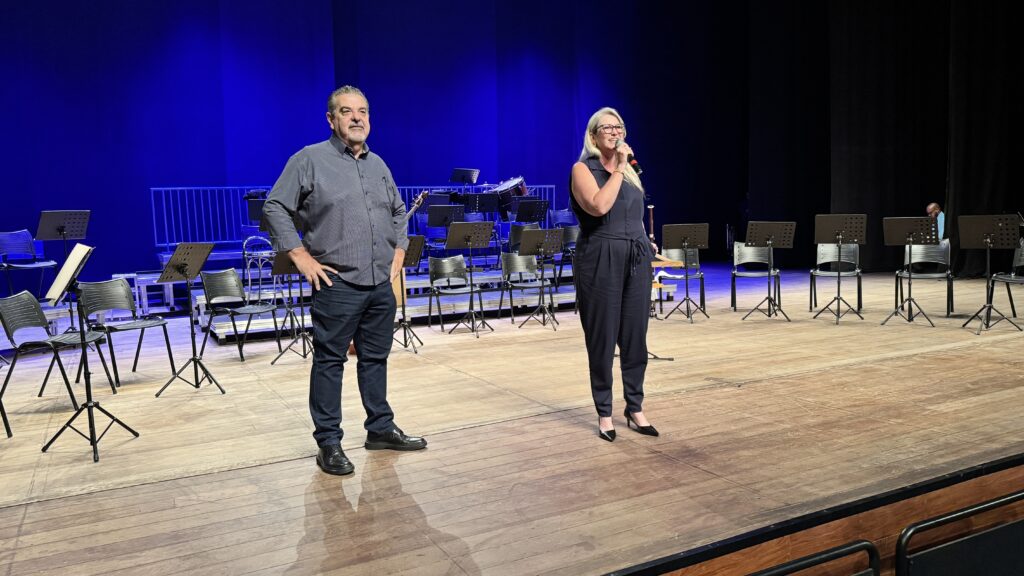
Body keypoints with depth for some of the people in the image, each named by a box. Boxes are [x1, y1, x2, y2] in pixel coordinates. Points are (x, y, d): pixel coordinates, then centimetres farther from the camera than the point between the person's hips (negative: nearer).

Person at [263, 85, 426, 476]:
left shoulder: (379, 165, 14)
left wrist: (399, 251, 14)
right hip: (337, 283, -6)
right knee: (329, 361, 1)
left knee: (376, 358, 14)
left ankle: (381, 429, 26)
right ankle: (328, 443, 11)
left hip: (381, 283, 6)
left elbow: (398, 211, 26)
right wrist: (301, 257, -11)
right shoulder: (309, 160, -5)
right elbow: (275, 208, -7)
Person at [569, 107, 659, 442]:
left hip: (637, 258, 6)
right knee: (603, 338, 0)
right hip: (600, 260, -6)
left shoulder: (629, 170, 17)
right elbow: (598, 206, -21)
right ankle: (604, 414, 12)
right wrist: (618, 168, -15)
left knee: (635, 336, 7)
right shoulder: (583, 168, -3)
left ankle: (635, 409, 18)